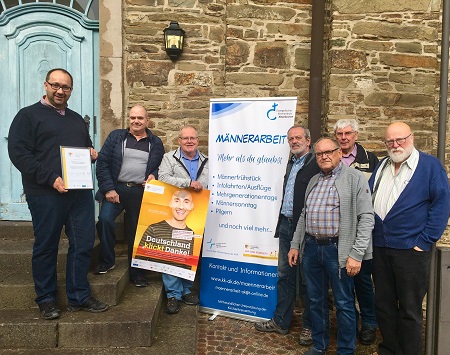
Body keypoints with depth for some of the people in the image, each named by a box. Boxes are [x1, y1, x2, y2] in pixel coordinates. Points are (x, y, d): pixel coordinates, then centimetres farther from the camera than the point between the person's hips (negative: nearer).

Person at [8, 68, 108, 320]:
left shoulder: (77, 119, 19)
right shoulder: (28, 115, 1)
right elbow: (18, 153, -9)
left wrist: (92, 154, 4)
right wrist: (51, 178, -18)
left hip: (80, 192, 5)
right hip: (46, 194, -5)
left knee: (84, 244, 6)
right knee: (46, 247, 7)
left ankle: (79, 297, 20)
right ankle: (47, 299, 23)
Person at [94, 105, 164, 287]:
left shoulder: (156, 143, 10)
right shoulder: (116, 137, 7)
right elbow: (102, 162, 1)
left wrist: (154, 175, -9)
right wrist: (108, 189, -8)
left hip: (141, 192, 1)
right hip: (116, 188, 0)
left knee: (137, 231, 5)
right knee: (105, 219, -22)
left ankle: (137, 273, 20)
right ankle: (106, 261, 1)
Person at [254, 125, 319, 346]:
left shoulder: (316, 165, -11)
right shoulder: (291, 163, 15)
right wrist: (281, 224, 16)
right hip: (286, 225, 8)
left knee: (307, 278, 6)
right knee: (285, 275, 14)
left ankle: (310, 326, 22)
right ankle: (280, 321, 27)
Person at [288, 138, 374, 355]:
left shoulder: (355, 178, -6)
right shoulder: (314, 181, 13)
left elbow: (366, 218, -12)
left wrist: (356, 255, -17)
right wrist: (295, 245, 14)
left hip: (338, 250, -5)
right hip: (311, 247, 6)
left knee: (344, 304, 7)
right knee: (316, 300, 16)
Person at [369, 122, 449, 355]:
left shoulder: (430, 165, -4)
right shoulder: (382, 166, 13)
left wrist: (425, 240, -13)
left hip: (410, 248, -5)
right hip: (379, 247, 6)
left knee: (409, 309, 6)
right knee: (383, 303, 15)